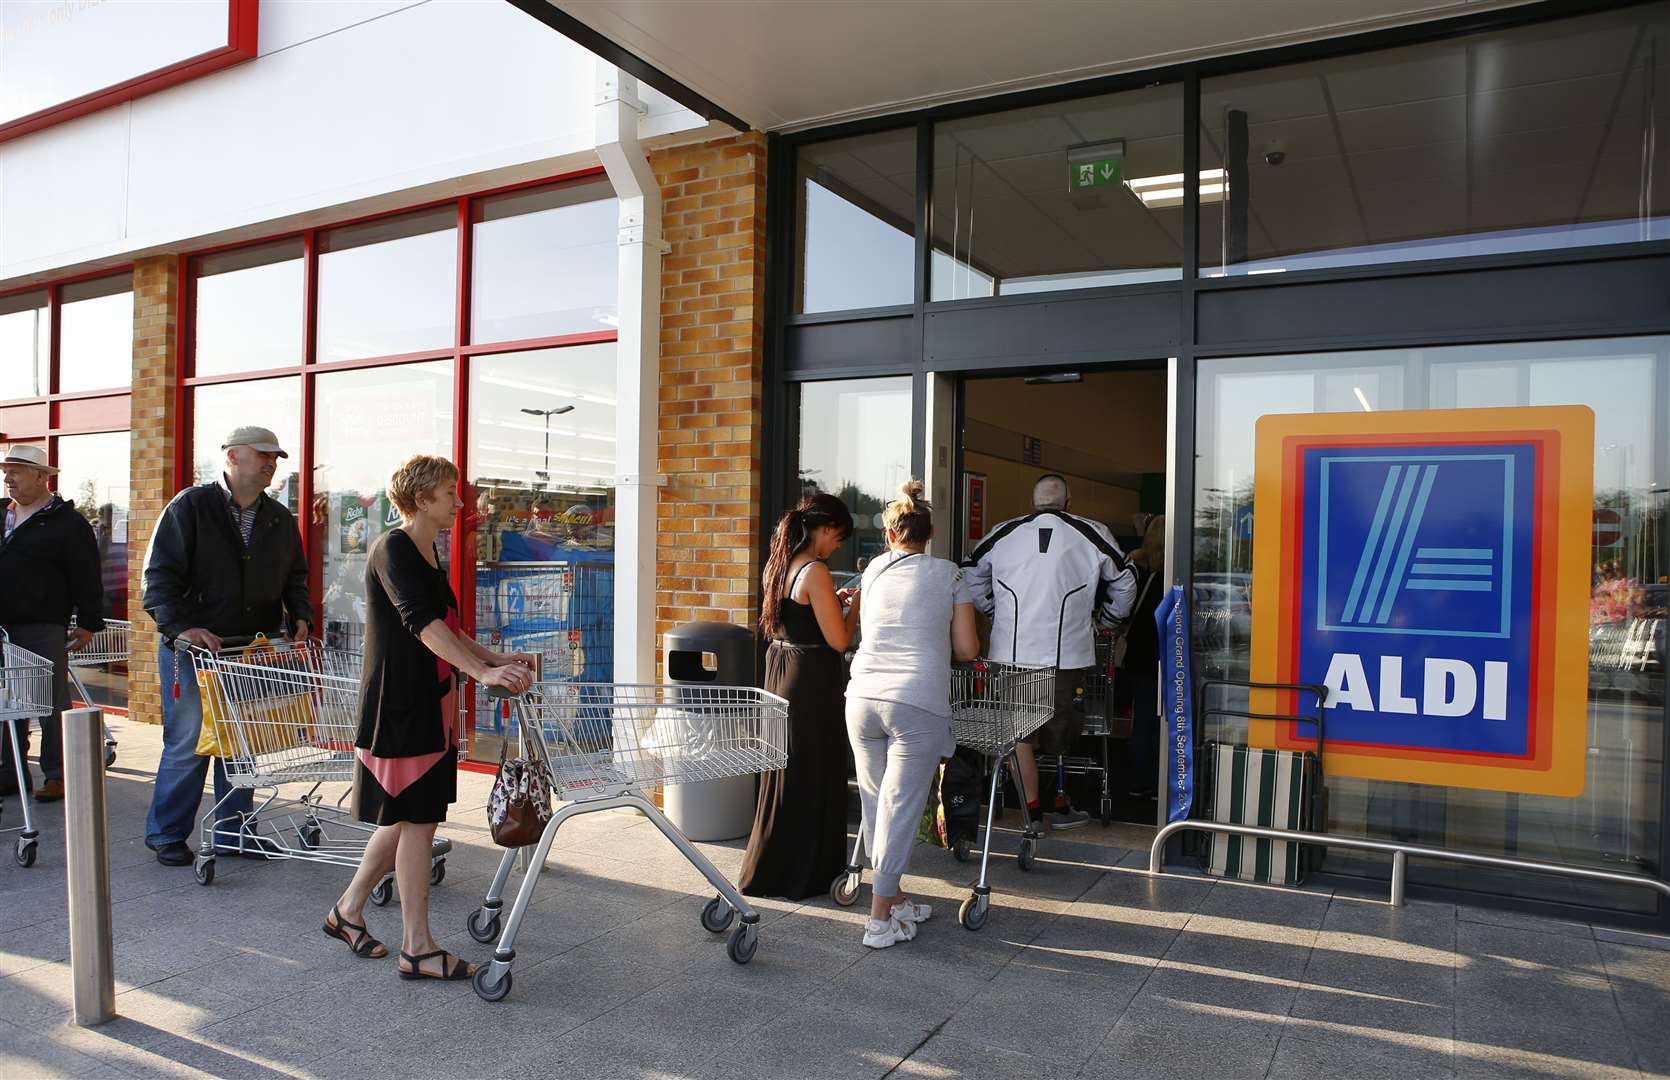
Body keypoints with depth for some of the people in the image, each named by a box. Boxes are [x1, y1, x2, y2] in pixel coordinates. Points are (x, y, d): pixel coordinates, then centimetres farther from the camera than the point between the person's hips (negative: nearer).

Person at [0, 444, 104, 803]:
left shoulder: (68, 523, -4)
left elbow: (87, 580, -6)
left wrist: (88, 624, -8)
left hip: (43, 629, -6)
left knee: (52, 704, -2)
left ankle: (56, 775, 5)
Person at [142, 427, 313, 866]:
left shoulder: (280, 518, 11)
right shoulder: (190, 507, -5)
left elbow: (295, 578, 20)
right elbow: (160, 575, -9)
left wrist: (300, 616, 2)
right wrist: (182, 627, -21)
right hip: (193, 648, -5)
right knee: (187, 744, 0)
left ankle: (233, 831, 21)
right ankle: (166, 834, 17)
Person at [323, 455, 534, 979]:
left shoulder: (430, 555, 14)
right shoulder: (392, 548, -14)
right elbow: (420, 622, -27)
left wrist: (499, 659, 7)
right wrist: (482, 672, -35)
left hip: (428, 702, 9)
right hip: (397, 703, -9)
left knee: (408, 818, 15)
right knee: (415, 820, -3)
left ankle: (348, 910, 32)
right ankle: (417, 948, 6)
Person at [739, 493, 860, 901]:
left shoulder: (778, 565, 7)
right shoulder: (816, 572, -19)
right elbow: (838, 640, -17)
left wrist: (835, 602, 17)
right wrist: (856, 604, -2)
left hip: (780, 673, 9)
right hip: (812, 682, -9)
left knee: (784, 773, 18)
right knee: (814, 777, 4)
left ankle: (769, 871, 30)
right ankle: (803, 876, 16)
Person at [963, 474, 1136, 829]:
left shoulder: (1004, 533, 7)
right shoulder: (1091, 534, 3)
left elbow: (971, 576, 15)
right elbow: (1125, 582, 14)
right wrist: (1107, 616, 29)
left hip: (1011, 653, 1)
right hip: (1067, 652, -1)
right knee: (1061, 731, 11)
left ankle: (1032, 810, 13)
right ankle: (1061, 807, 20)